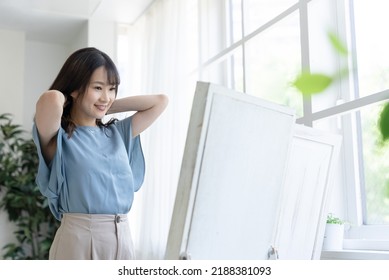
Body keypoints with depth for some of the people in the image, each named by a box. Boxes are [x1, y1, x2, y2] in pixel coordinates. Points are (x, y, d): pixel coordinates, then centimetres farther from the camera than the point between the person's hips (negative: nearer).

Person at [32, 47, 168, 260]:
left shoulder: (117, 133, 14)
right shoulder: (60, 138, -4)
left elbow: (160, 101, 18)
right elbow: (50, 99, -26)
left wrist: (109, 107, 14)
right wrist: (61, 102, -2)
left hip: (122, 238, 6)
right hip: (78, 238, -5)